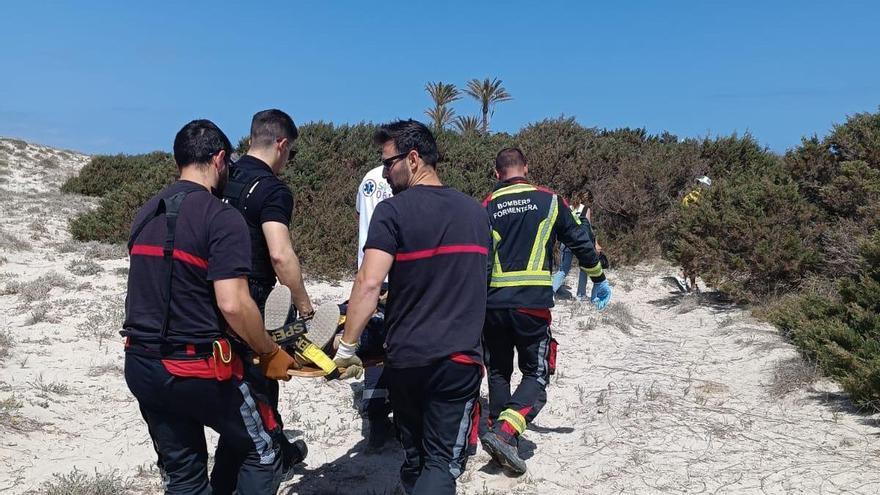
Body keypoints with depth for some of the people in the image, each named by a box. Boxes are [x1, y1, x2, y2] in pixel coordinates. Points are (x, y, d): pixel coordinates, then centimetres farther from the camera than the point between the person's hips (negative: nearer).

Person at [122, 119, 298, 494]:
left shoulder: (146, 213, 10)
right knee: (261, 452, 14)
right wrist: (271, 354, -9)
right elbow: (232, 304, -23)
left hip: (140, 365, 8)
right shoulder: (222, 218, -15)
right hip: (197, 368, -8)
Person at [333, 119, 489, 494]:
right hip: (460, 357, 2)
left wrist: (347, 344, -9)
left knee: (413, 456, 18)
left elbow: (369, 283, -19)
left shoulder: (393, 211, -10)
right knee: (442, 462, 3)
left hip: (406, 357, -2)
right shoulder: (476, 212, 8)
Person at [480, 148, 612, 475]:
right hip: (532, 303, -2)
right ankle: (504, 431, -14)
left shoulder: (487, 206, 8)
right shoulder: (549, 200, 5)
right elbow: (581, 242, 8)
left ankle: (501, 443, 23)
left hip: (492, 304, 3)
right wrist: (599, 280, 21)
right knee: (535, 375, 8)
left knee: (498, 373, 18)